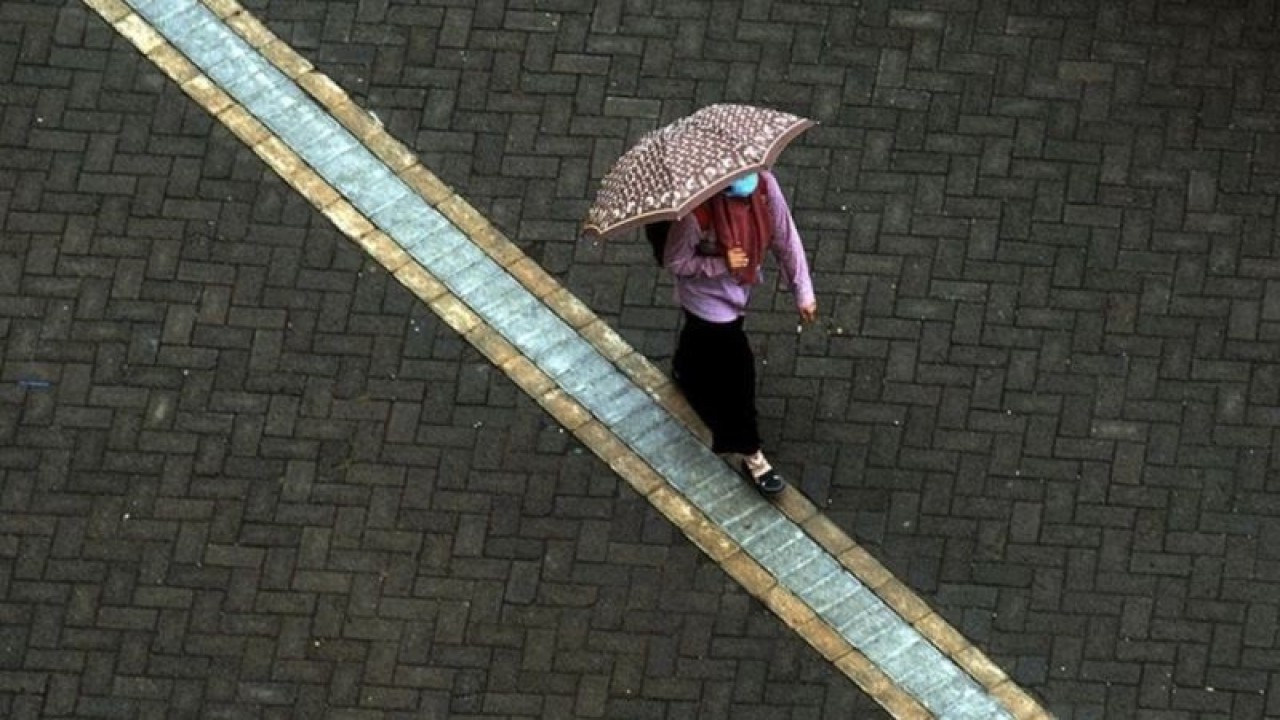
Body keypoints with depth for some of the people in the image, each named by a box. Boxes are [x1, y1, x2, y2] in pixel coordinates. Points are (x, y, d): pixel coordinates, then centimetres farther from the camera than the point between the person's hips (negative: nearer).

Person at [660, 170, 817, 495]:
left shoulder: (764, 184, -25)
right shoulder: (696, 212, -38)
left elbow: (785, 237, -13)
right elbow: (674, 262, -23)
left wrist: (803, 292, -9)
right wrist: (722, 264, -34)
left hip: (738, 290, 5)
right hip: (708, 298, -5)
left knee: (702, 338, 34)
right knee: (737, 368, 3)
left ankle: (684, 371, 68)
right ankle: (749, 455, 21)